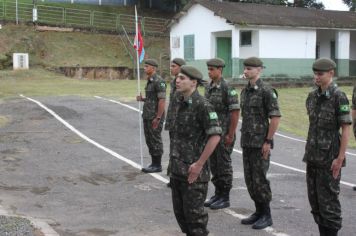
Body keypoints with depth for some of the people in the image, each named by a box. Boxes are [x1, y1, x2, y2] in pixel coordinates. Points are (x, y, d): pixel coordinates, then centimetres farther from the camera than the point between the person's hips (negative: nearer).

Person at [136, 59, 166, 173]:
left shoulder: (158, 81, -15)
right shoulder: (149, 81, 14)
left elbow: (162, 100, -20)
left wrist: (158, 118, -22)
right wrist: (142, 99, 5)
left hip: (155, 117, -9)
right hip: (147, 116, 9)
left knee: (156, 140, -2)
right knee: (149, 140, 13)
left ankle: (157, 165, 6)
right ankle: (154, 163, 21)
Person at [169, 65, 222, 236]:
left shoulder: (202, 105, -15)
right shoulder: (181, 103, 10)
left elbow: (215, 136, -22)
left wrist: (199, 164, -20)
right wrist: (174, 161, 15)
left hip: (193, 170, -8)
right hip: (177, 169, 8)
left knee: (193, 211, 0)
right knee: (179, 210, 15)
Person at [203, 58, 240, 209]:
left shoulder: (227, 89, -15)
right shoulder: (208, 88, 9)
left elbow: (235, 112, -16)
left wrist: (230, 135, -17)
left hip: (224, 135, -8)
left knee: (224, 166, 0)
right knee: (214, 165, 13)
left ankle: (225, 198, 9)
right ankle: (218, 194, 23)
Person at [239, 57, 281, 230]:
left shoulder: (266, 91, -13)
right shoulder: (245, 91, 11)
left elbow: (275, 117, -16)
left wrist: (268, 141, -16)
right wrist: (244, 138, 15)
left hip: (260, 143, -8)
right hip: (247, 142, 8)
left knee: (259, 179, -3)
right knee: (249, 179, 11)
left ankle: (266, 216, 9)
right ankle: (258, 211, 23)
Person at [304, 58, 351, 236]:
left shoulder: (338, 97, -12)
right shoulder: (312, 96, 8)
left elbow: (346, 129, -13)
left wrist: (340, 158, -16)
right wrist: (309, 151, 15)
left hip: (329, 157, -7)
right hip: (312, 155, 7)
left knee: (328, 200, -2)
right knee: (314, 199, 12)